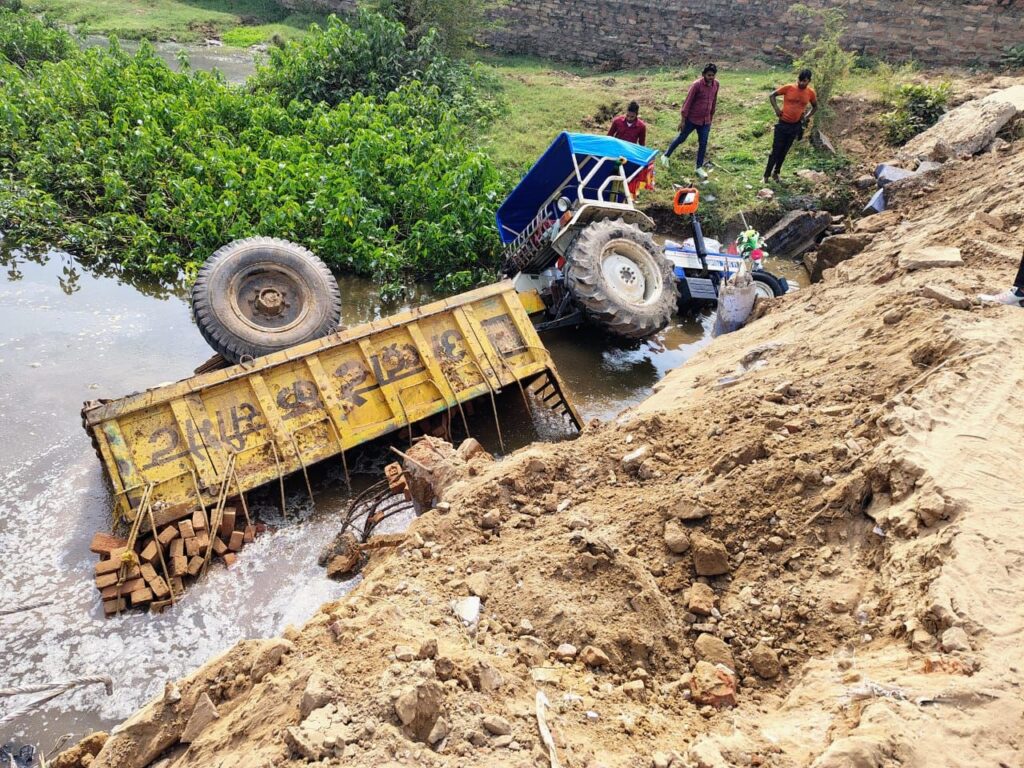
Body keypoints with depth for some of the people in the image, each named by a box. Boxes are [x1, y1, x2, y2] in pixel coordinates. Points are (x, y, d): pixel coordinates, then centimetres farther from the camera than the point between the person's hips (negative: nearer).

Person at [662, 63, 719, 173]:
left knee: (703, 143, 4)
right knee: (681, 138, 10)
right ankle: (666, 155, 30)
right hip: (692, 119, -4)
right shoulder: (697, 84, -19)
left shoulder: (716, 84, -2)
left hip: (706, 120, 4)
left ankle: (699, 167, 15)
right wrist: (682, 119, -15)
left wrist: (711, 117, 16)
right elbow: (688, 101, -15)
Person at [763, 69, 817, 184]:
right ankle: (767, 175, 8)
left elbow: (815, 107, 14)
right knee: (776, 150, -1)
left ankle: (776, 173, 26)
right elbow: (772, 95, 1)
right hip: (783, 124, -2)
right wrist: (776, 108, -10)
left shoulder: (810, 93, -3)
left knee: (784, 151, 12)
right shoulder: (788, 88, -11)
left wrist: (806, 117, 0)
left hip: (795, 126, 2)